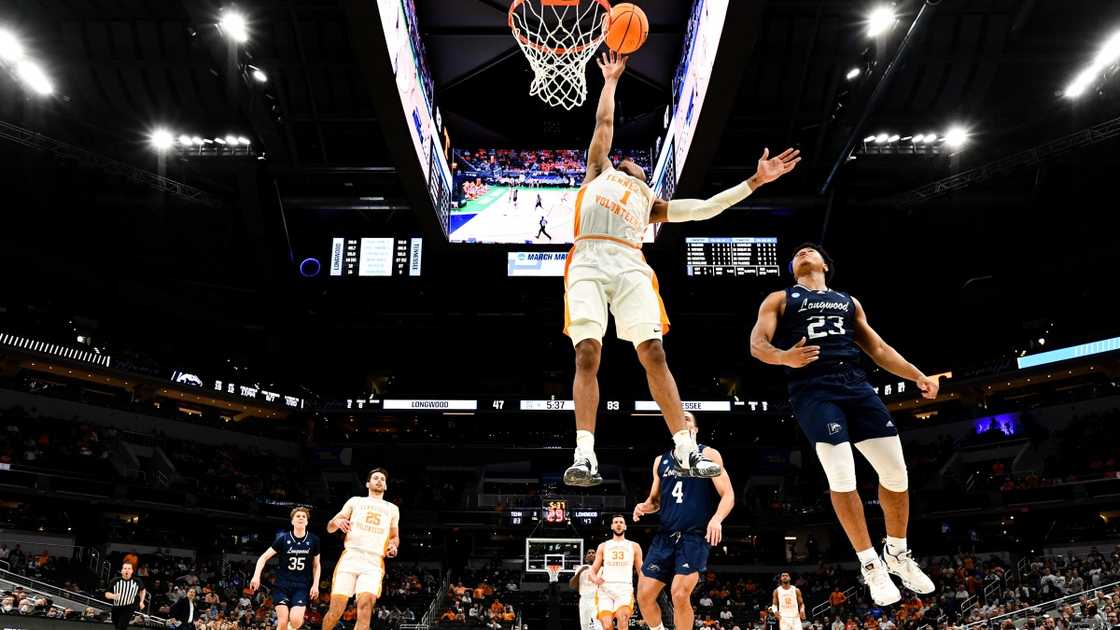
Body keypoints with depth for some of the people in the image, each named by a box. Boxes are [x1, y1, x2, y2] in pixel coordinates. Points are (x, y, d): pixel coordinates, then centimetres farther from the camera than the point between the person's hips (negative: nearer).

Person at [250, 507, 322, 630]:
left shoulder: (313, 540, 0)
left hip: (301, 586, 1)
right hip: (282, 584, -1)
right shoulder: (283, 538, -4)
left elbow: (316, 565, 12)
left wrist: (315, 585, 2)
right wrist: (256, 576, -17)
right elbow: (264, 557, -2)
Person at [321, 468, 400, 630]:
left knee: (366, 605, -22)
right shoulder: (355, 501, 18)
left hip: (374, 562, 1)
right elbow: (330, 528, 15)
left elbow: (395, 536, 30)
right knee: (336, 609, -7)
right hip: (350, 557, 0)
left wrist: (393, 546, 6)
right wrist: (337, 522, -10)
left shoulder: (392, 509, 23)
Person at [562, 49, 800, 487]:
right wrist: (611, 79, 51)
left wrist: (756, 181, 25)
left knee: (654, 355, -9)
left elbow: (704, 208, 26)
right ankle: (584, 454, -19)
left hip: (630, 266, 2)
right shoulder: (599, 171, 31)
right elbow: (604, 121, 36)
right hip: (588, 262, -1)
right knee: (587, 356, -14)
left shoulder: (650, 201, 32)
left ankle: (684, 451, -8)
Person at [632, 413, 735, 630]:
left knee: (680, 594, -17)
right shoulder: (661, 460, 16)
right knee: (644, 595, 1)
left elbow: (728, 495, -4)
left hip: (695, 536, -5)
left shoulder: (708, 454, 2)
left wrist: (717, 519, -23)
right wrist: (645, 506, 1)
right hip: (665, 535, 5)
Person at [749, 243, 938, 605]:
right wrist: (784, 357, -22)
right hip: (813, 390, -4)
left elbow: (878, 349, 25)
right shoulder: (780, 299, 14)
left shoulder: (848, 301, 27)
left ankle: (897, 554, 22)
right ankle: (871, 564, 2)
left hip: (854, 383, 4)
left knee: (896, 472, -1)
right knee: (842, 479, -15)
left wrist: (918, 376, 12)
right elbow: (757, 344, 0)